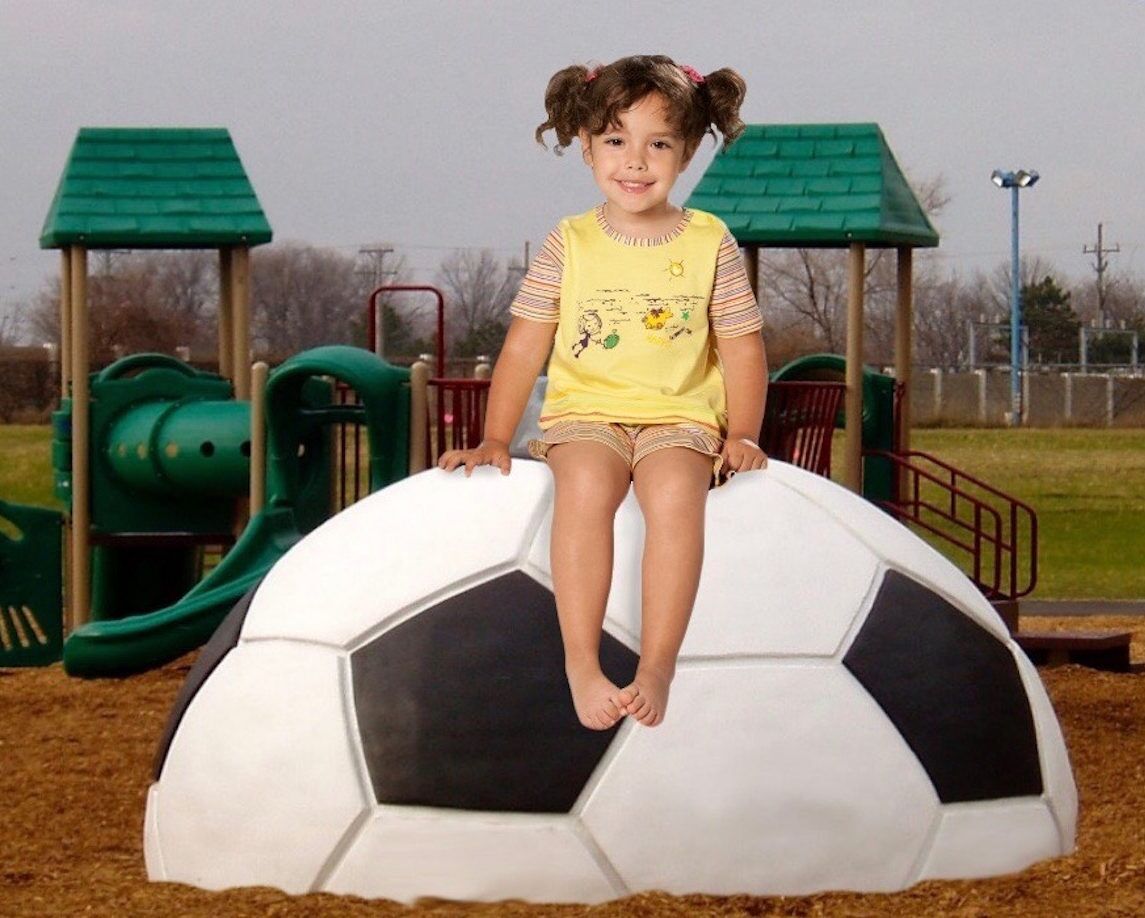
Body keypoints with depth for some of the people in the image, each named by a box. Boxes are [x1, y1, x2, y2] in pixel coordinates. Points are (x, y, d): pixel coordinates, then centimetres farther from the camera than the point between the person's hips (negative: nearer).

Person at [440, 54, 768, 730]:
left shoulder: (710, 244, 7)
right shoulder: (570, 245, 6)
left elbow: (742, 346, 10)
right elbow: (525, 345, 8)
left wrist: (743, 436, -1)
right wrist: (495, 439, 3)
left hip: (681, 416, 0)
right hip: (585, 413, 0)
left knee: (675, 491, -35)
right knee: (584, 485, -35)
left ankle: (658, 665, -34)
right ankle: (582, 666, -35)